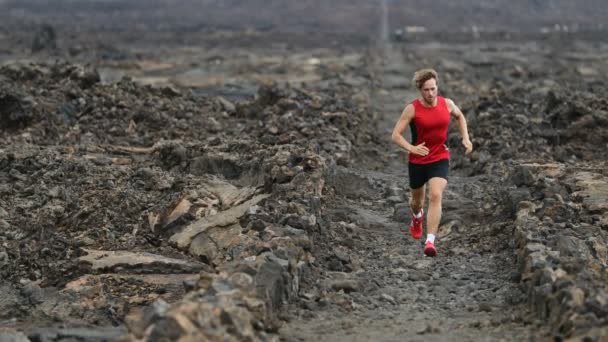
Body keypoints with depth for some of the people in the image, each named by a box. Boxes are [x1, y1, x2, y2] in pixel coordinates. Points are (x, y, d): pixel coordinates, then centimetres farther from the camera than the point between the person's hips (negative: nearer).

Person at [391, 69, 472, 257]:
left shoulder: (447, 104, -4)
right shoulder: (412, 109, -14)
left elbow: (460, 116, 20)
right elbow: (395, 135, -14)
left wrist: (465, 138, 7)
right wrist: (411, 148, -30)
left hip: (440, 160, 0)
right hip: (417, 161, 0)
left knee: (435, 196, -22)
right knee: (417, 199, 19)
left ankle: (430, 241, -26)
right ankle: (417, 217, 58)